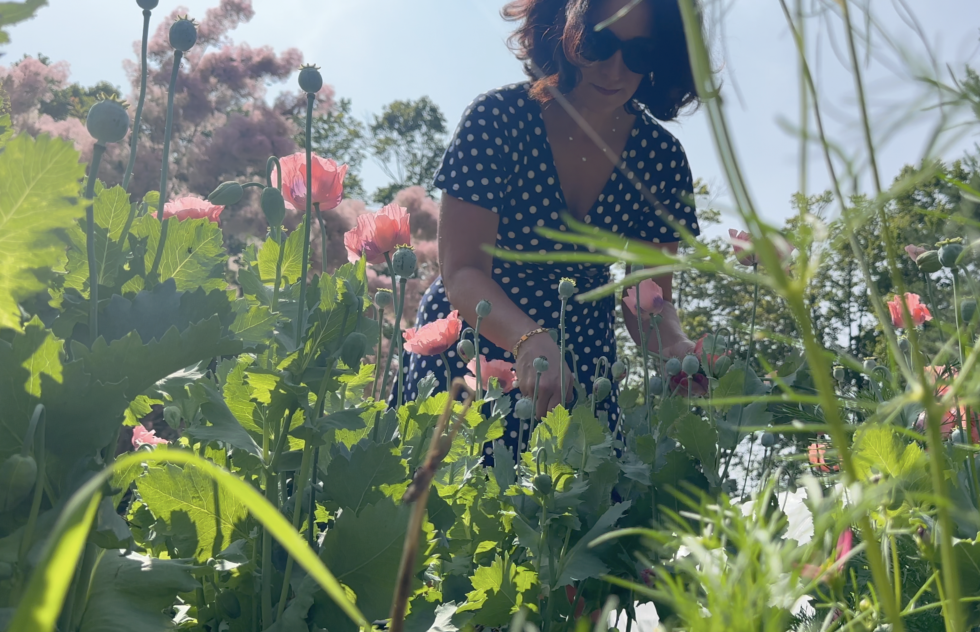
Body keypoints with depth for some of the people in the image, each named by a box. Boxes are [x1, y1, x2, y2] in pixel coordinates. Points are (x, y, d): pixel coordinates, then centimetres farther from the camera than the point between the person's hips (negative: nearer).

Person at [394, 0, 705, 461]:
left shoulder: (662, 159, -8)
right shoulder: (497, 118, -18)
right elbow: (462, 272, -22)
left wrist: (674, 347, -27)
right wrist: (530, 340, -41)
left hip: (578, 373, 3)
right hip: (465, 354, -3)